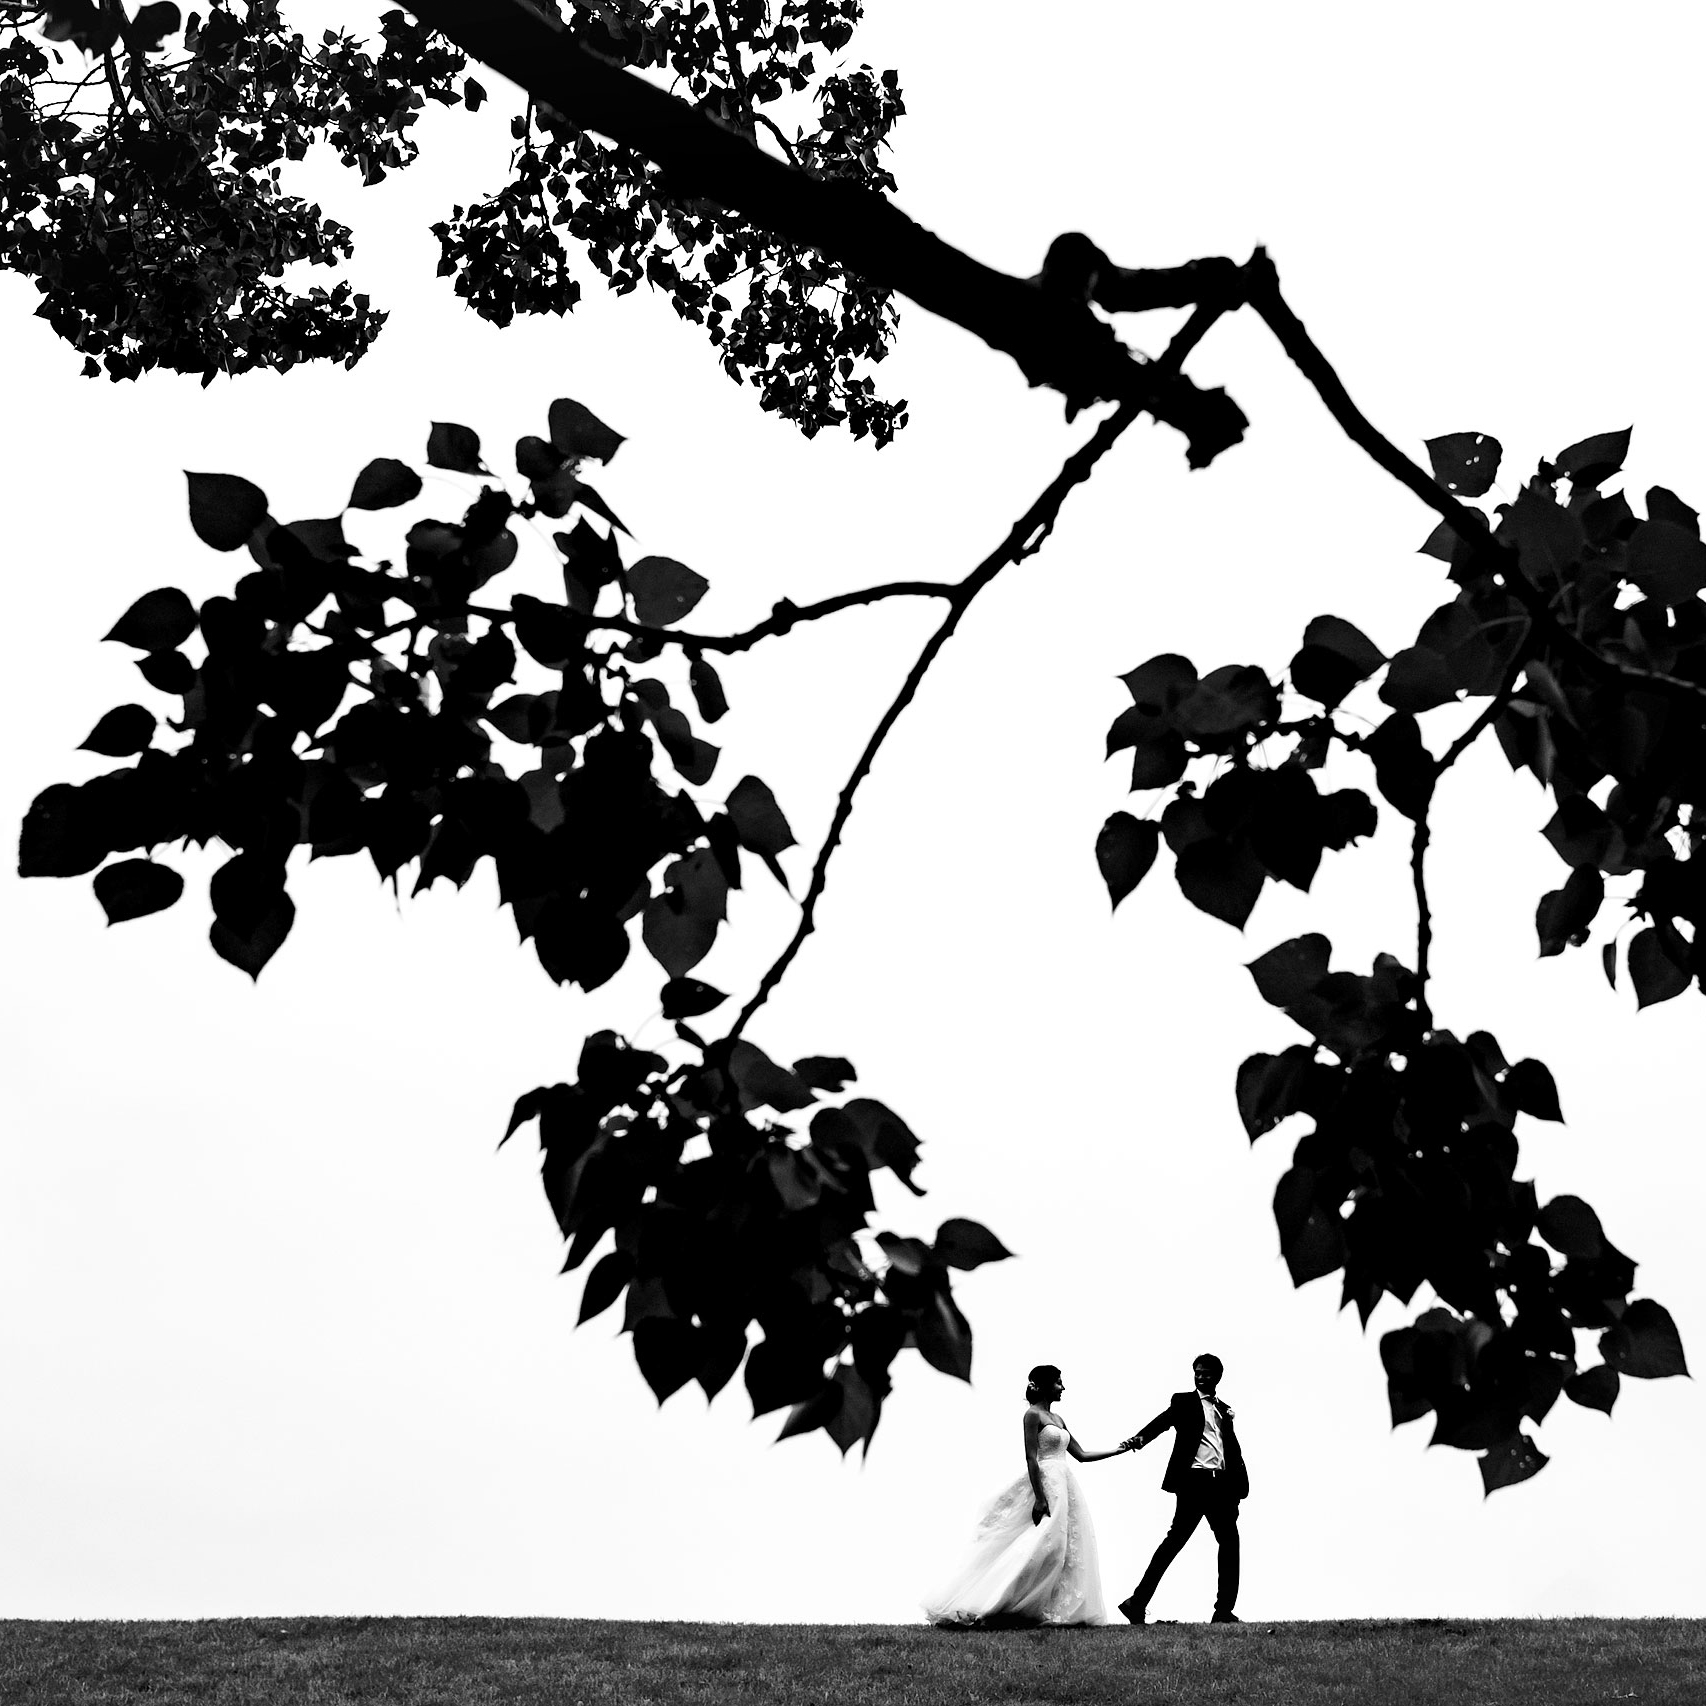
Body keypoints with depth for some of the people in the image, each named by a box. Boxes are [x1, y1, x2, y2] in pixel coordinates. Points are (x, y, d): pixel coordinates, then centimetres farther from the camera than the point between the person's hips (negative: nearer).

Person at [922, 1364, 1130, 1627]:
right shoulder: (1033, 1415, -8)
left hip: (1064, 1486, 9)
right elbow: (1031, 1458, -15)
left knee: (1067, 1551, 4)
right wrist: (1040, 1499, -22)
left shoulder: (1056, 1418, 17)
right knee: (1045, 1546, -14)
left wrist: (1120, 1450, 17)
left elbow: (1081, 1455, 20)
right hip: (1046, 1487, -9)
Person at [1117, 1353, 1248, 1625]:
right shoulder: (1184, 1402, 6)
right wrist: (1139, 1437, -32)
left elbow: (1233, 1448, 18)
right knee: (1176, 1539, -11)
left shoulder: (1225, 1409, 20)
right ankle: (1138, 1602, -9)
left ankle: (1224, 1610, 8)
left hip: (1221, 1483, 6)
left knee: (1229, 1542, 3)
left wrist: (1238, 1486, 5)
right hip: (1194, 1480, -6)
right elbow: (1162, 1421, -11)